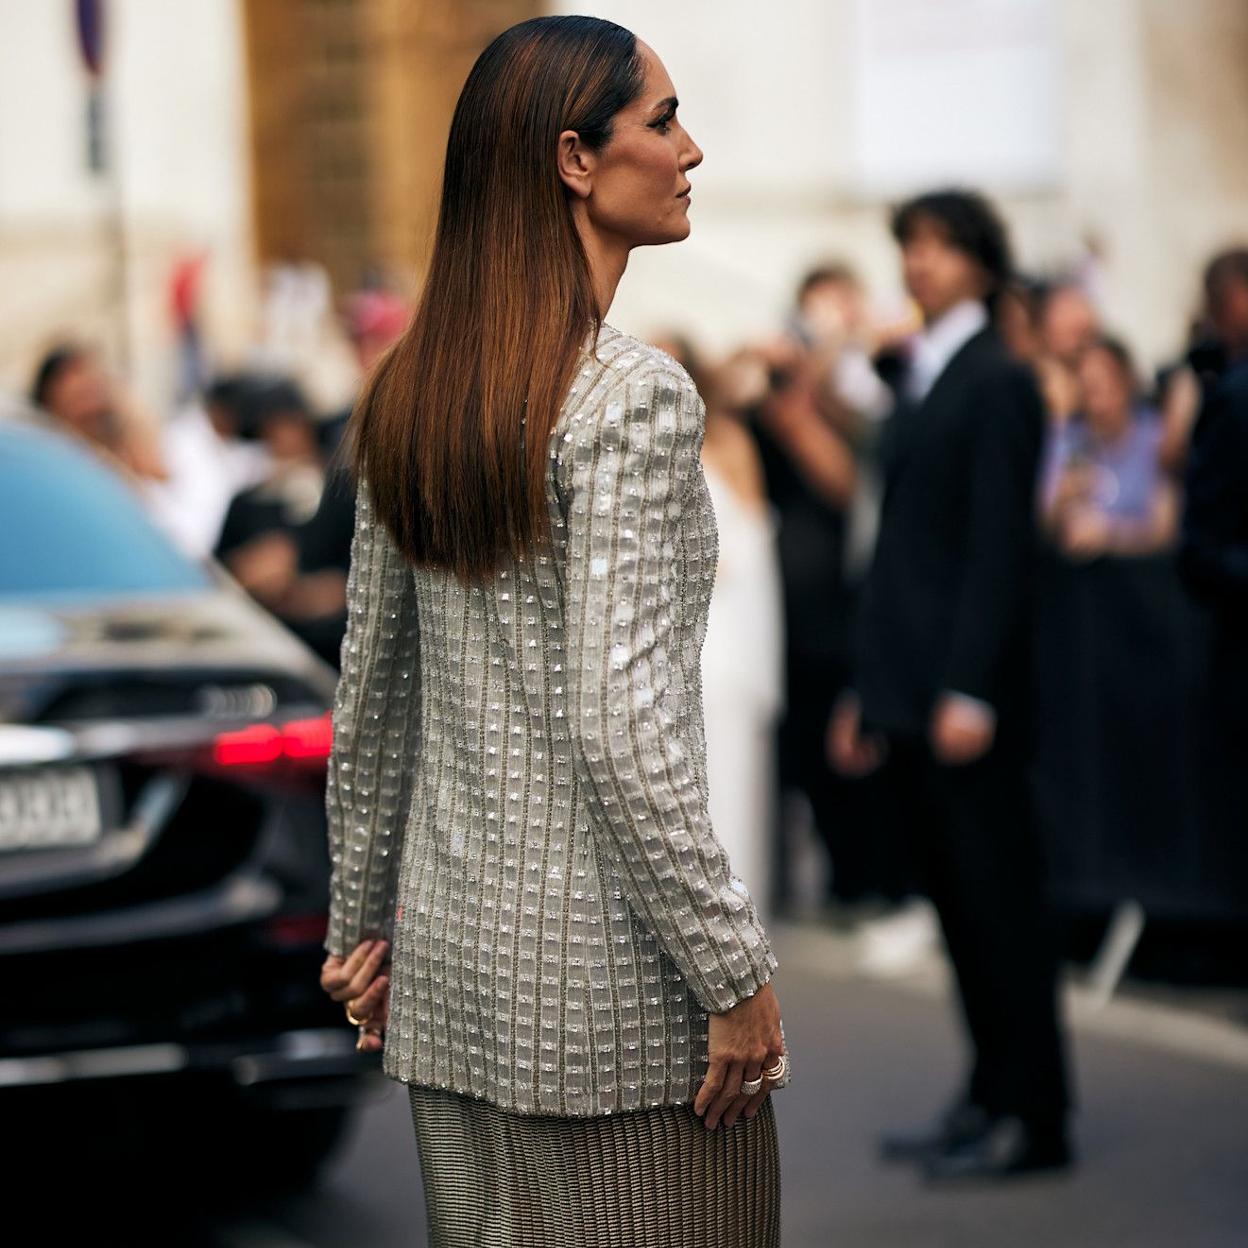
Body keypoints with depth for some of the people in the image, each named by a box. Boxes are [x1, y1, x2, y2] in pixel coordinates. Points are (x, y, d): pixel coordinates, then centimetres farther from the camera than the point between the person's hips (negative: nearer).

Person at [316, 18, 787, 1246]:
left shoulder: (411, 391, 7)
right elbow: (619, 728, -22)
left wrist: (361, 918, 22)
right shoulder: (631, 397, -16)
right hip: (601, 973, -8)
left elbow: (368, 696, 12)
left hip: (449, 956, 8)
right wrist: (737, 977, -16)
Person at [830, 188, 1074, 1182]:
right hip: (911, 690, 9)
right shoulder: (923, 384, 18)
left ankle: (1031, 1118, 2)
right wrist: (868, 691, 17)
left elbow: (1001, 546, -14)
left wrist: (969, 692, -20)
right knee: (957, 900, 11)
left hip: (966, 690, -8)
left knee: (998, 897, -4)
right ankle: (992, 1100, 17)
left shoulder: (997, 382, -8)